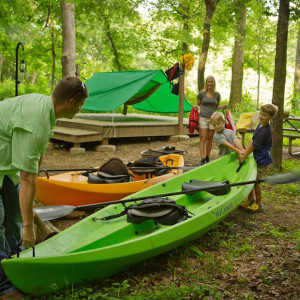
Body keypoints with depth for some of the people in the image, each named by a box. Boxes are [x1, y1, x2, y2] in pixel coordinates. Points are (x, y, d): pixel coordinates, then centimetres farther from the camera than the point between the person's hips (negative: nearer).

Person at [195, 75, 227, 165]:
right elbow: (198, 104, 10)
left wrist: (222, 107, -2)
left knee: (210, 139, 6)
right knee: (203, 139, -8)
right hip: (203, 118, -2)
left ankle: (207, 158, 18)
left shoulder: (217, 95, 9)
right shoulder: (202, 93, 2)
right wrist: (196, 107, -12)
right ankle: (203, 159, -12)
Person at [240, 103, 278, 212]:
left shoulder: (264, 131, -26)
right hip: (257, 158, 9)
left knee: (255, 180, 1)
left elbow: (253, 146, -20)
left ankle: (258, 204, 18)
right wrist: (244, 153, 2)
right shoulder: (260, 125, 4)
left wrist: (243, 158, -12)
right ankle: (250, 199, 33)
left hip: (262, 161, -9)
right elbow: (252, 140, 8)